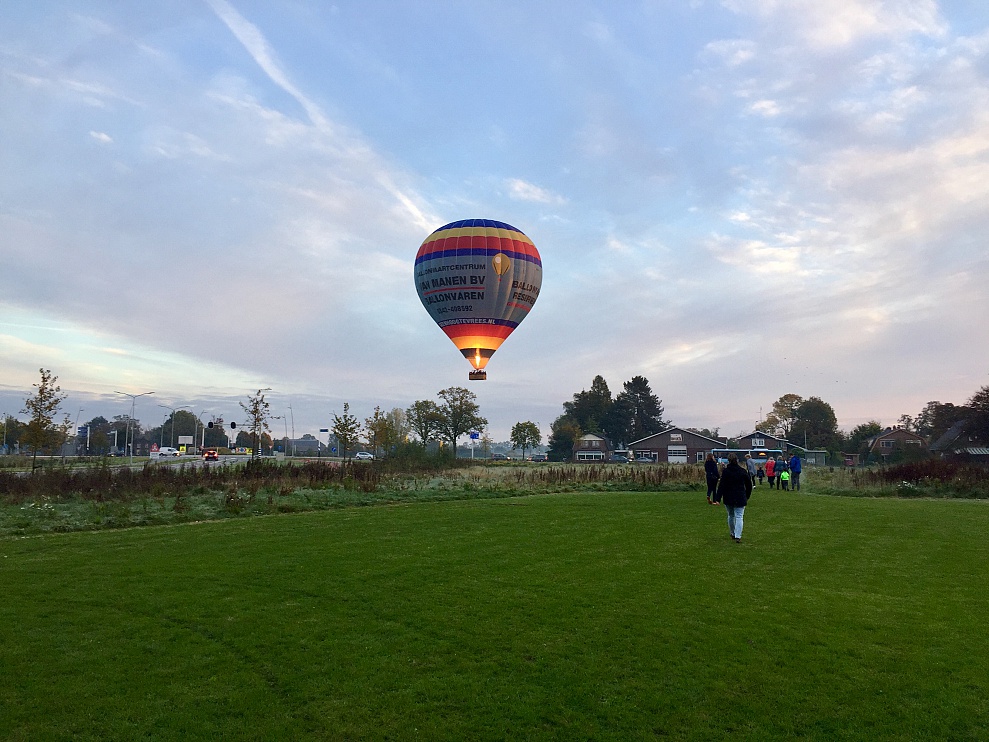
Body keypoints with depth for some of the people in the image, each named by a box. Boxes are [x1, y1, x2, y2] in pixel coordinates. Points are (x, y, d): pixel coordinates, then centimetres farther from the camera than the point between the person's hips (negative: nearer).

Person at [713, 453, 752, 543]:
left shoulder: (725, 471, -8)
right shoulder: (743, 471, -1)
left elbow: (721, 486, -13)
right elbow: (749, 484, 8)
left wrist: (718, 498, -12)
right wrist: (747, 496, 22)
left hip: (728, 498, 0)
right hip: (740, 498, 0)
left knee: (731, 515, 18)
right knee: (739, 517, -1)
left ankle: (732, 533, 34)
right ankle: (738, 536, -12)